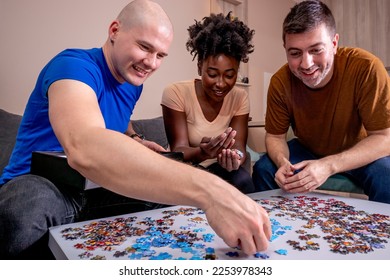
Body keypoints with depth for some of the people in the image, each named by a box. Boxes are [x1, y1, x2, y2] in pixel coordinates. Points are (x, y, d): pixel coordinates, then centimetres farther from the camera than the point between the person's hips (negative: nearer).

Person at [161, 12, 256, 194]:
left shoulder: (240, 98, -7)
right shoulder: (176, 93, -18)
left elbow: (239, 146, -15)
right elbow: (178, 150, -22)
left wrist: (235, 157, -40)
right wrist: (201, 153, -45)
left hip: (218, 167, 3)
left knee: (243, 181, -26)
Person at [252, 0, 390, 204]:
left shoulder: (366, 68, -29)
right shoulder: (280, 82, -21)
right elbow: (275, 136, -10)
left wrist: (329, 165, -39)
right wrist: (283, 163, -33)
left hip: (362, 154, -2)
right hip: (308, 151, 2)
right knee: (263, 170, -17)